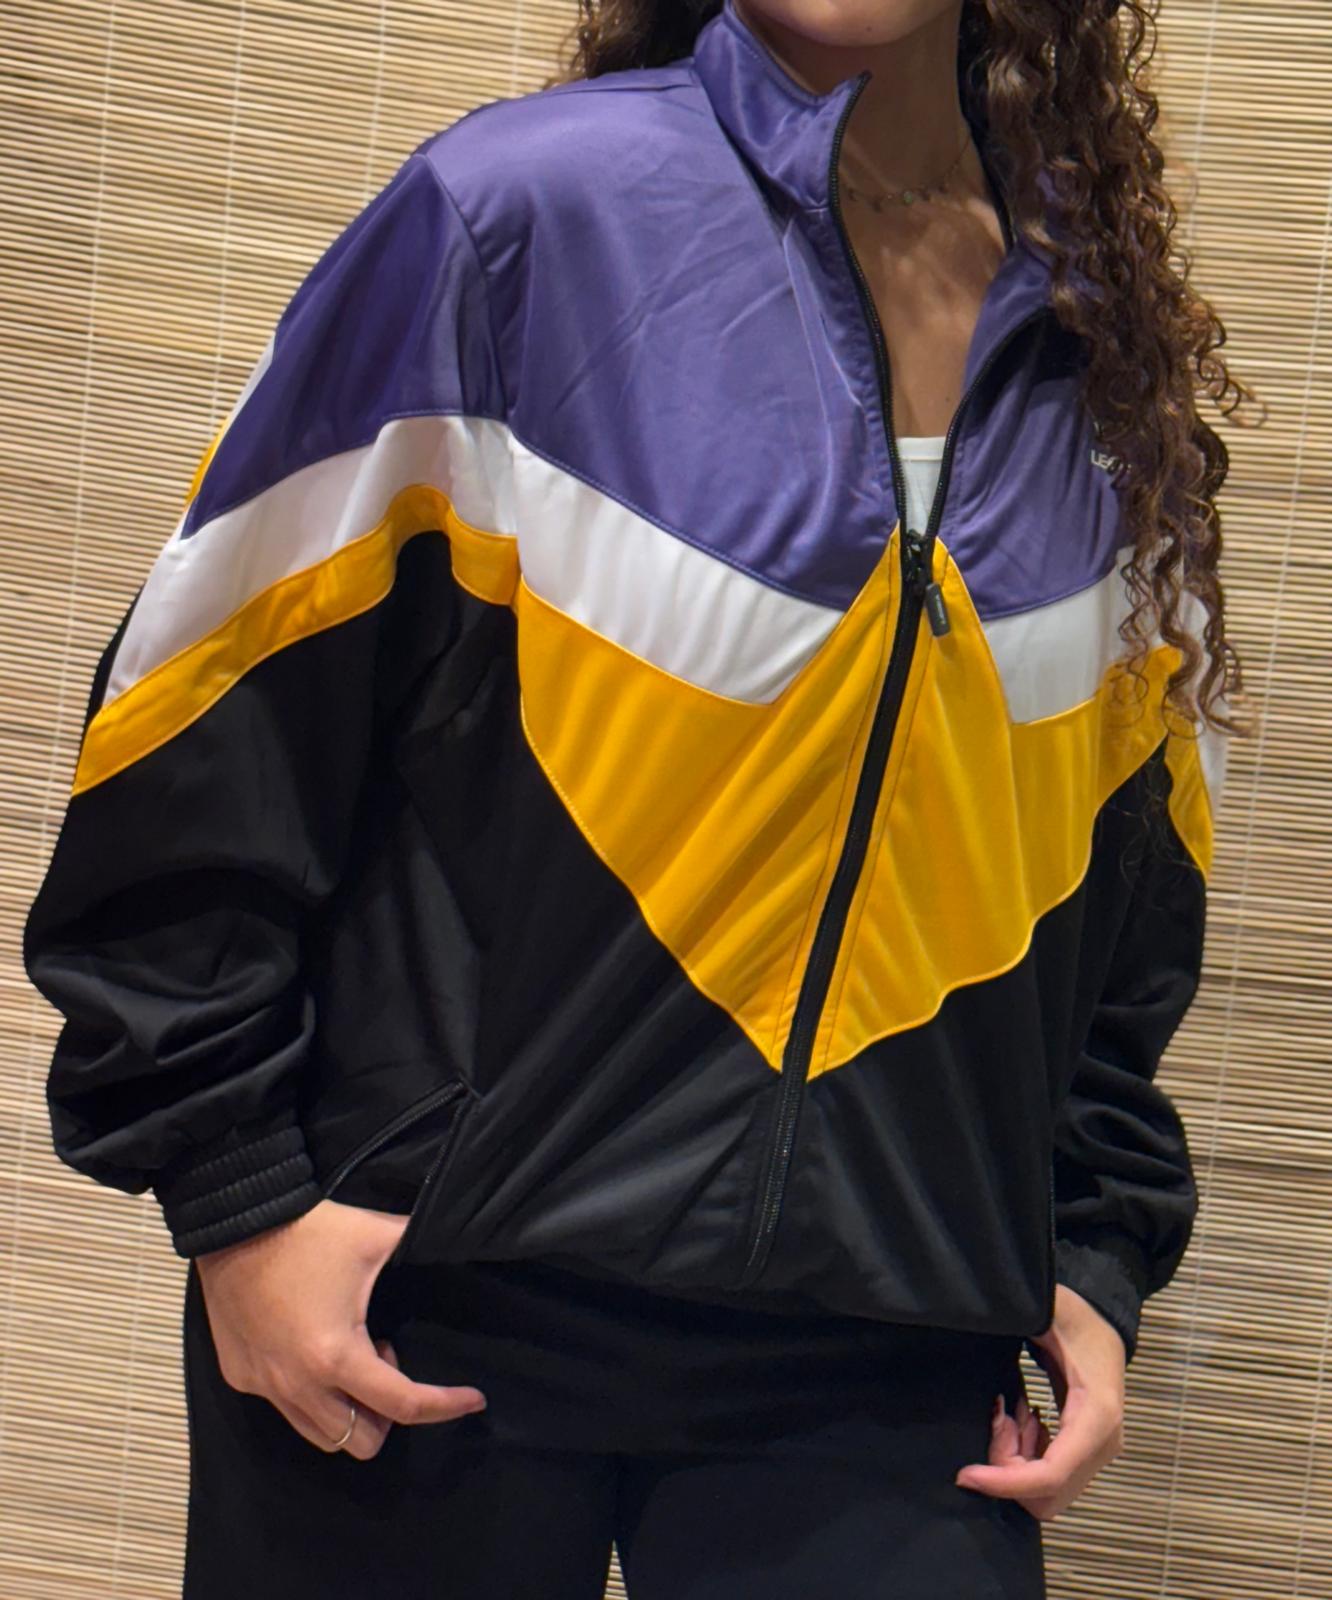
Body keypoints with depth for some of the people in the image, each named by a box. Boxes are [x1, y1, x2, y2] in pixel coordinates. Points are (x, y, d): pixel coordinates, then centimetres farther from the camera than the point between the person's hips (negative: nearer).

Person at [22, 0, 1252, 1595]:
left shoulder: (1110, 360, 7)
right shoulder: (515, 208, -9)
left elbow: (1134, 886, 15)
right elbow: (212, 733, -8)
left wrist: (1097, 1255, 9)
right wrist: (232, 1193, -9)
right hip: (425, 1308, -3)